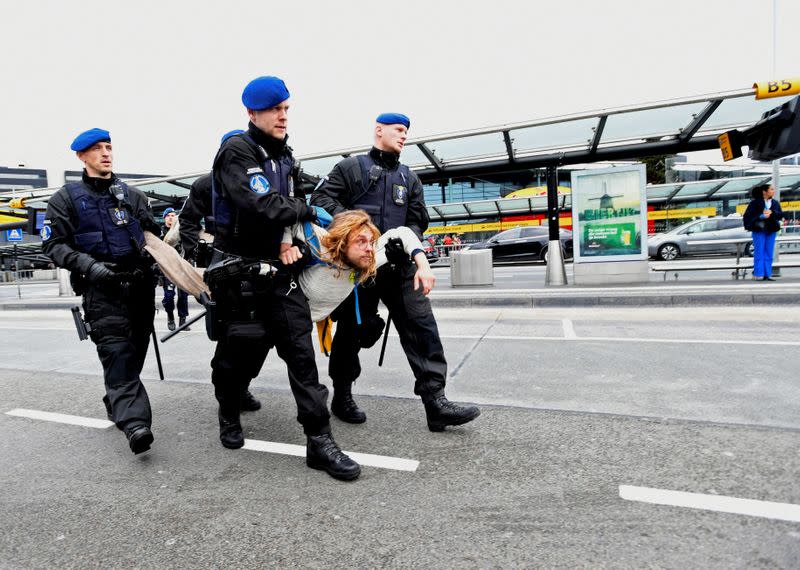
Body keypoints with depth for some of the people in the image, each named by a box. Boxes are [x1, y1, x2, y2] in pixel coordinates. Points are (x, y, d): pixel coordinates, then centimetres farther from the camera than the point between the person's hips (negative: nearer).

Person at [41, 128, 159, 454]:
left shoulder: (132, 195, 18)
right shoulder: (66, 199, 8)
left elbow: (153, 233, 23)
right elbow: (53, 244, 2)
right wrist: (87, 265, -14)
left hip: (140, 282, 4)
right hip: (101, 287, -4)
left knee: (136, 350, 8)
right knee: (116, 351, -17)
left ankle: (117, 405, 28)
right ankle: (134, 423, -25)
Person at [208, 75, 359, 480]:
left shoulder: (283, 156, 14)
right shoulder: (236, 151, -10)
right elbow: (261, 206, -24)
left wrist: (288, 237, -3)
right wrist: (308, 213, -11)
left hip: (277, 268, 6)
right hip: (239, 270, -5)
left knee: (301, 350, -3)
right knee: (239, 353, 8)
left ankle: (319, 440, 2)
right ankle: (229, 415, 38)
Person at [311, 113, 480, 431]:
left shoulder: (409, 178, 21)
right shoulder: (351, 167, 7)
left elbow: (418, 220, 17)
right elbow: (321, 198, -1)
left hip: (398, 265, 4)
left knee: (421, 325, -7)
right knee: (351, 329, 6)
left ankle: (434, 401, -4)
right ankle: (342, 396, 24)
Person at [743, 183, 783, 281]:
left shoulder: (775, 203, 12)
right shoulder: (755, 202, -2)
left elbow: (781, 215, 4)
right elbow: (748, 215, -9)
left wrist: (771, 213, -14)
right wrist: (761, 215, -19)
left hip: (771, 230, 5)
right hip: (759, 230, -5)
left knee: (769, 253, 5)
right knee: (759, 252, -4)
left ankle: (767, 274, 10)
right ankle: (758, 274, -1)